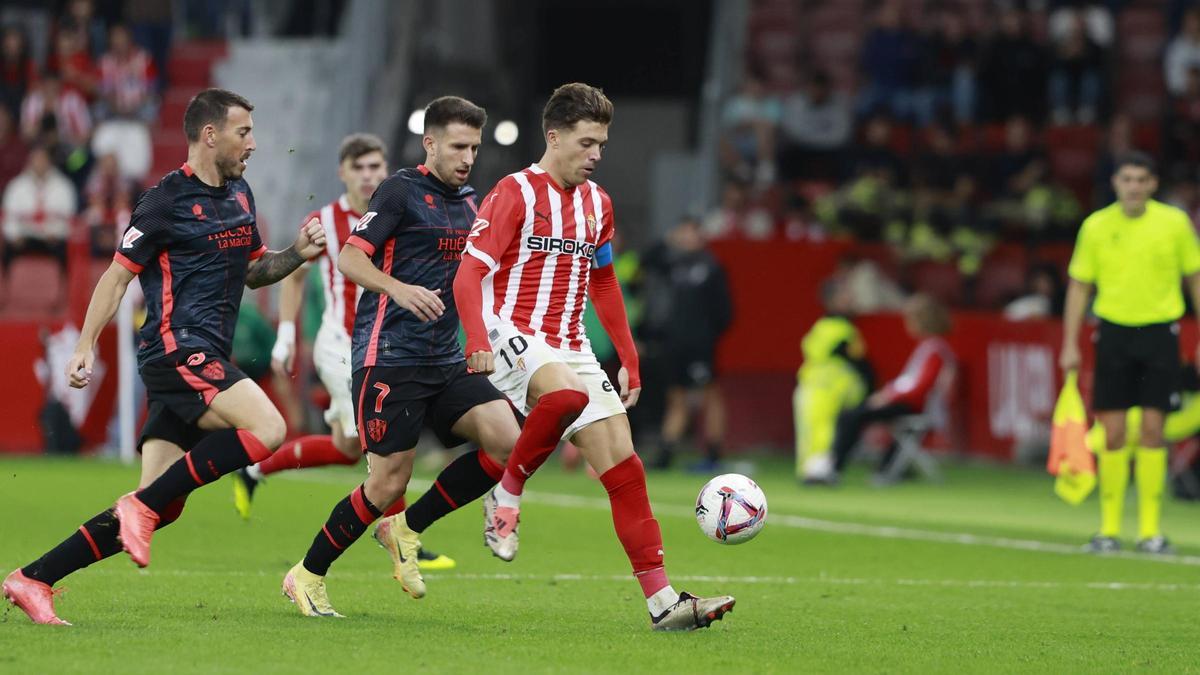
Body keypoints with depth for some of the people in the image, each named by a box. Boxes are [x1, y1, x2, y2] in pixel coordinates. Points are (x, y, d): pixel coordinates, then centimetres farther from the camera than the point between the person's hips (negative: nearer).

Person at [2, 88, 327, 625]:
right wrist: (85, 347, -10)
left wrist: (297, 254, 10)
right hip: (177, 349, -8)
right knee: (267, 428, -27)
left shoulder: (239, 195, 19)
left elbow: (252, 271, 29)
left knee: (161, 507, 0)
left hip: (204, 362, 8)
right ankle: (143, 504, -18)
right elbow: (118, 274, -4)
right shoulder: (167, 201, -6)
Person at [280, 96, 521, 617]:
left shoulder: (468, 202, 16)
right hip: (389, 356, -7)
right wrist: (398, 288, -29)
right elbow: (349, 258, -13)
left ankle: (408, 531, 4)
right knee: (388, 483, -9)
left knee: (506, 442, -13)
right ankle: (306, 577, 11)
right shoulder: (402, 190, -6)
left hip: (446, 359, 7)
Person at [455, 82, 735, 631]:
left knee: (622, 463, -4)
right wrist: (479, 343, -26)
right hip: (513, 334, -7)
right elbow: (469, 276, -11)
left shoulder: (596, 203, 15)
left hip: (570, 349, 7)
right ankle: (506, 497, -17)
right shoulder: (514, 194, -6)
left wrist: (629, 359, 21)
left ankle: (662, 600, -6)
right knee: (569, 393, -39)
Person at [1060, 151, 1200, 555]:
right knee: (1113, 432, -1)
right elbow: (1079, 286, 7)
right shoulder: (1097, 226, 1)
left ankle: (1150, 529, 3)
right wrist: (1070, 345, 3)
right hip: (1114, 329, 1)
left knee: (1152, 429, -4)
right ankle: (1109, 528, 7)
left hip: (1159, 330, -1)